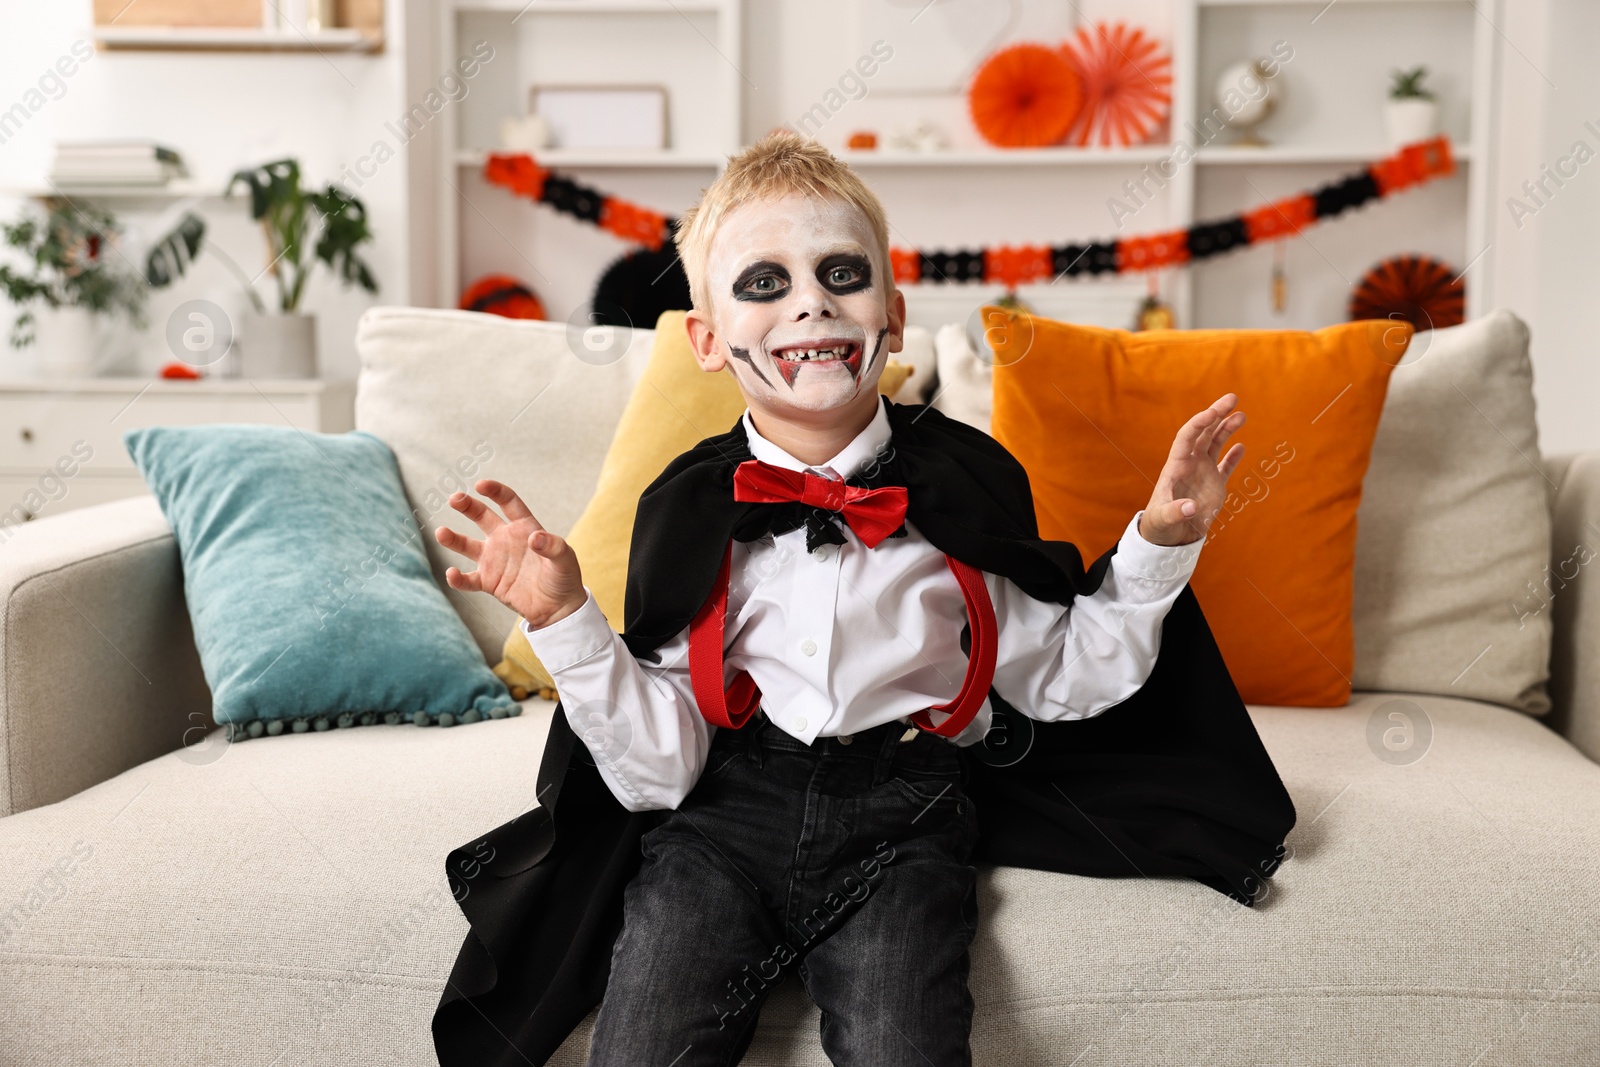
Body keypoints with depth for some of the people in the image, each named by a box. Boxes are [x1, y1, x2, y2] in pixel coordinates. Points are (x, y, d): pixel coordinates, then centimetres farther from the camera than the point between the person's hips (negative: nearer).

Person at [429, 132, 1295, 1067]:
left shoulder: (965, 483, 1)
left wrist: (1160, 542, 1)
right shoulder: (689, 507, -1)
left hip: (902, 818, 0)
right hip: (722, 816, 1)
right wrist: (565, 619, -15)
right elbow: (659, 769, -4)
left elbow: (1059, 681, 11)